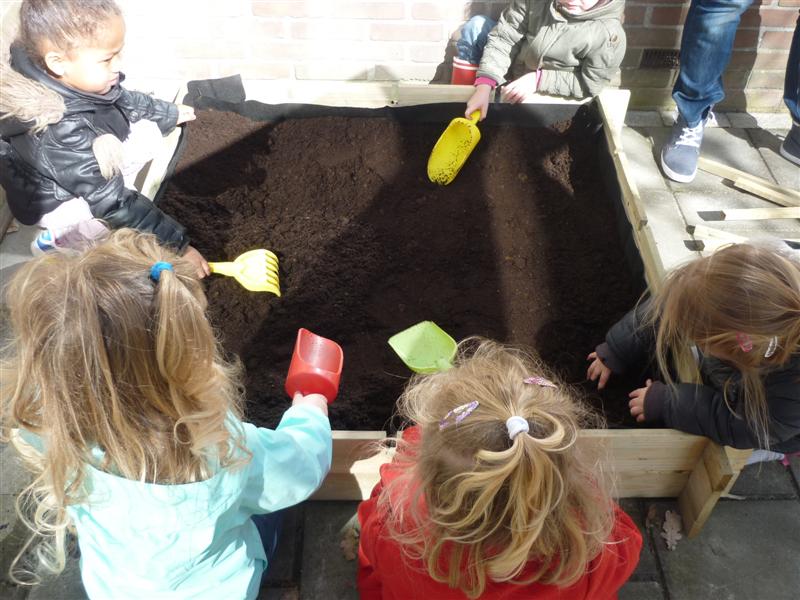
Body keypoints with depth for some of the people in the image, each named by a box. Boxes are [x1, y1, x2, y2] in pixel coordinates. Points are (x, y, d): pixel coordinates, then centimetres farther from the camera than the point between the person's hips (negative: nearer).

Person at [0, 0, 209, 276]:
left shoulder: (74, 78, -19)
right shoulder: (61, 134, -42)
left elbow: (123, 100, 5)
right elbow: (115, 205, -38)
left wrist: (170, 113, 22)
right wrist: (177, 244, -36)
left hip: (90, 162, 7)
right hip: (56, 201, -7)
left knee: (148, 132, 1)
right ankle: (53, 241, -2)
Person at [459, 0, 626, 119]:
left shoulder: (608, 34, -33)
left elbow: (590, 84, -23)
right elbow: (504, 37, -23)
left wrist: (538, 80, -31)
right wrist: (484, 86, -36)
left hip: (545, 96, -3)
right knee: (476, 25, -7)